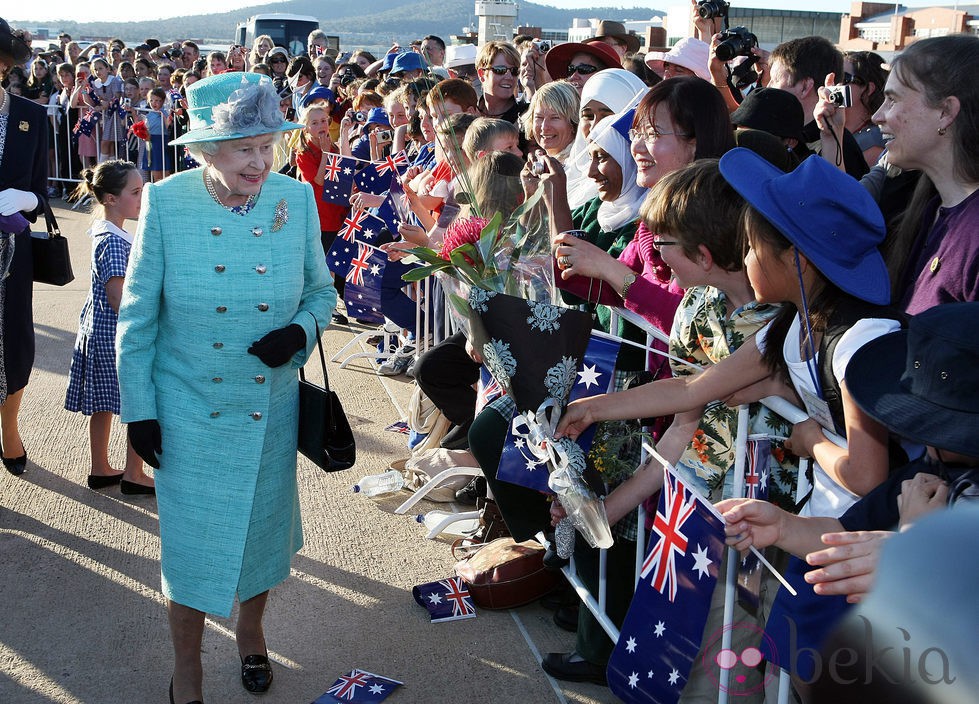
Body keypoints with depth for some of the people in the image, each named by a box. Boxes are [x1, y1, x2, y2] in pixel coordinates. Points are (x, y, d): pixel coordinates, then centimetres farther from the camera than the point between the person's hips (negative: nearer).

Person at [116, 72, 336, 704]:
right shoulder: (165, 203, -14)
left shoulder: (297, 200, -9)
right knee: (189, 540, 8)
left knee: (262, 527, 20)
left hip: (271, 409, 2)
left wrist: (301, 331, -19)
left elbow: (321, 291, 3)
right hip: (188, 410, -2)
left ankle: (251, 631, 50)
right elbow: (138, 316, -5)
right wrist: (138, 408, -4)